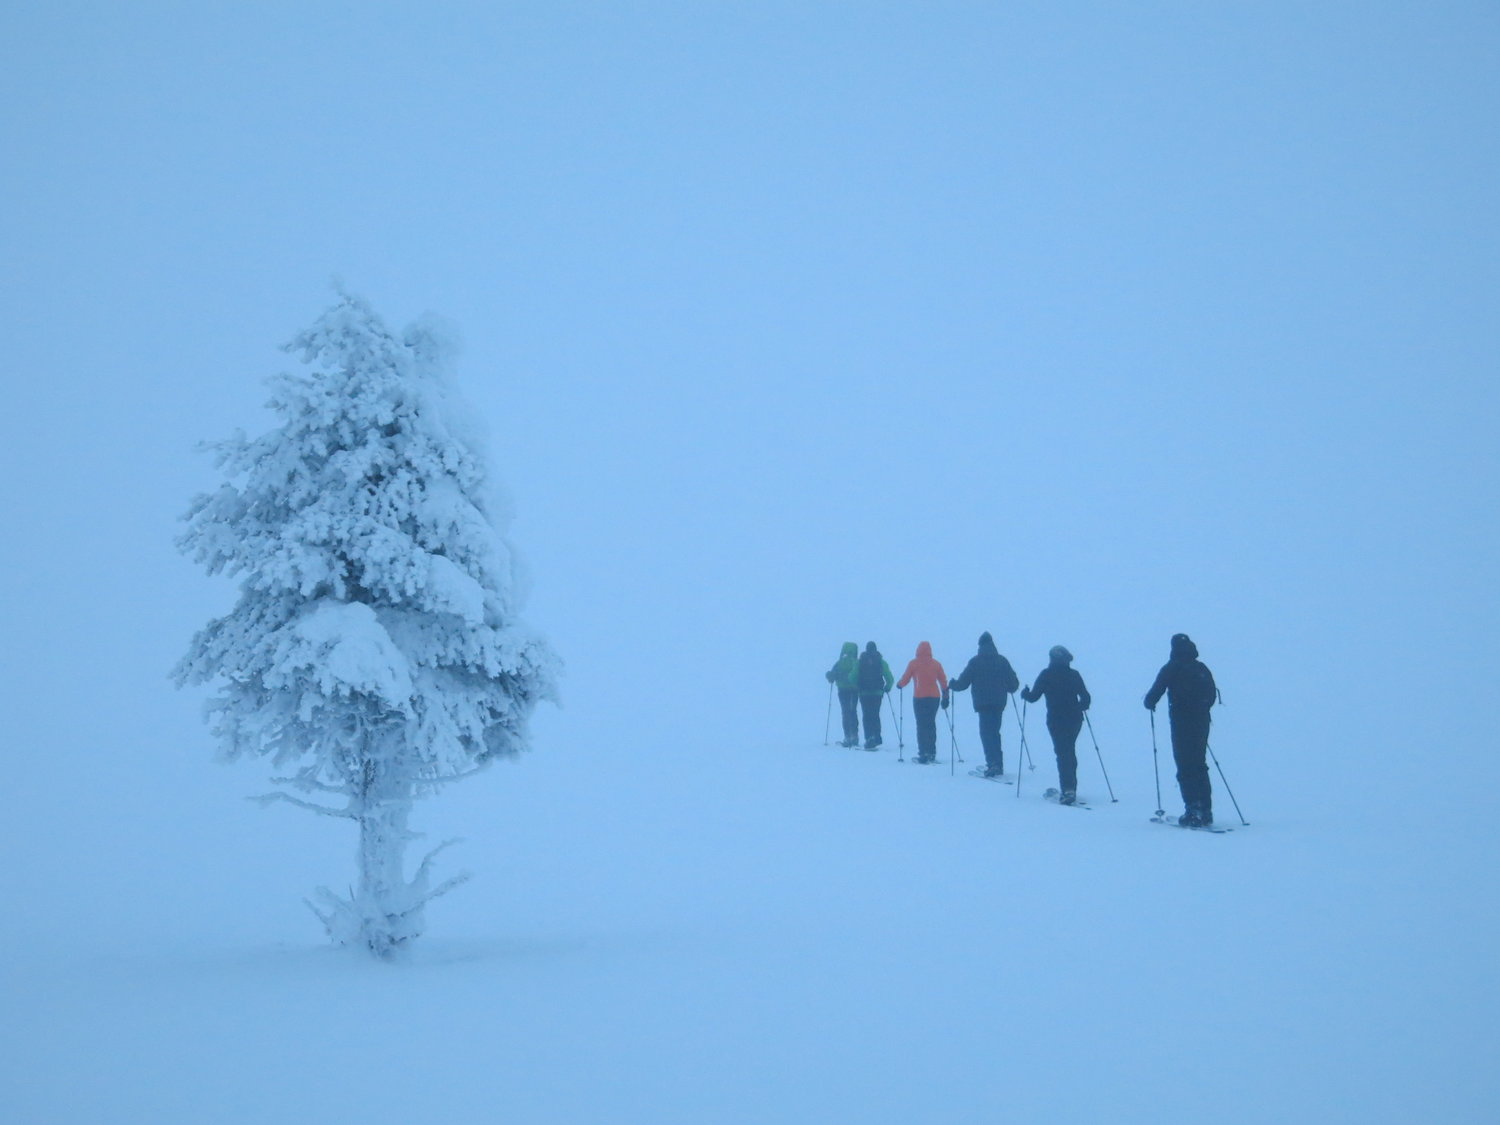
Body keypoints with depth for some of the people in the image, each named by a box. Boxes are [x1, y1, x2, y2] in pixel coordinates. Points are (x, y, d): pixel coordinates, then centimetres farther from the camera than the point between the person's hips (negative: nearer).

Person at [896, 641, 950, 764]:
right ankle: (932, 753, 12)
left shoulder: (914, 663, -3)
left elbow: (905, 679, 0)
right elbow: (943, 681, 5)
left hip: (919, 698, -3)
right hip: (934, 697, 3)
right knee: (931, 724, 13)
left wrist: (899, 684, 21)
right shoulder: (936, 664, 5)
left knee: (921, 725, -2)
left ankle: (923, 754, -9)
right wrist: (945, 697, 12)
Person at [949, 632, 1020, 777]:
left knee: (986, 733, -4)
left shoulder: (975, 662, -5)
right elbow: (1014, 683, 8)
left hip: (983, 703, -4)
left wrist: (952, 685, 18)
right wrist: (1007, 688, 31)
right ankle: (997, 764, 19)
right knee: (994, 732, 16)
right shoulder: (1002, 661, 5)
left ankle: (993, 763, -17)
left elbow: (963, 682, -3)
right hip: (999, 703, 4)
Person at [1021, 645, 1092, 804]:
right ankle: (1070, 787, 23)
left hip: (1056, 720, -4)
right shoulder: (1074, 675, 3)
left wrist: (1025, 694, 20)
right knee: (1070, 751, 18)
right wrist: (1081, 706, 26)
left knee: (1062, 753, -4)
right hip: (1075, 719, 4)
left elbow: (1034, 697, -2)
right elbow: (1085, 698, 4)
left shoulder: (1046, 675, -4)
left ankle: (1068, 789, -16)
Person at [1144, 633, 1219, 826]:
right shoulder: (1202, 668, 9)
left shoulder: (1171, 669, -7)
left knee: (1185, 767, -4)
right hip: (1201, 722, 5)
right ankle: (1205, 810, 12)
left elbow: (1156, 691, -8)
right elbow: (1212, 695, 15)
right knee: (1199, 765, 14)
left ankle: (1193, 811, -12)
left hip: (1181, 722, -5)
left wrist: (1150, 702, 14)